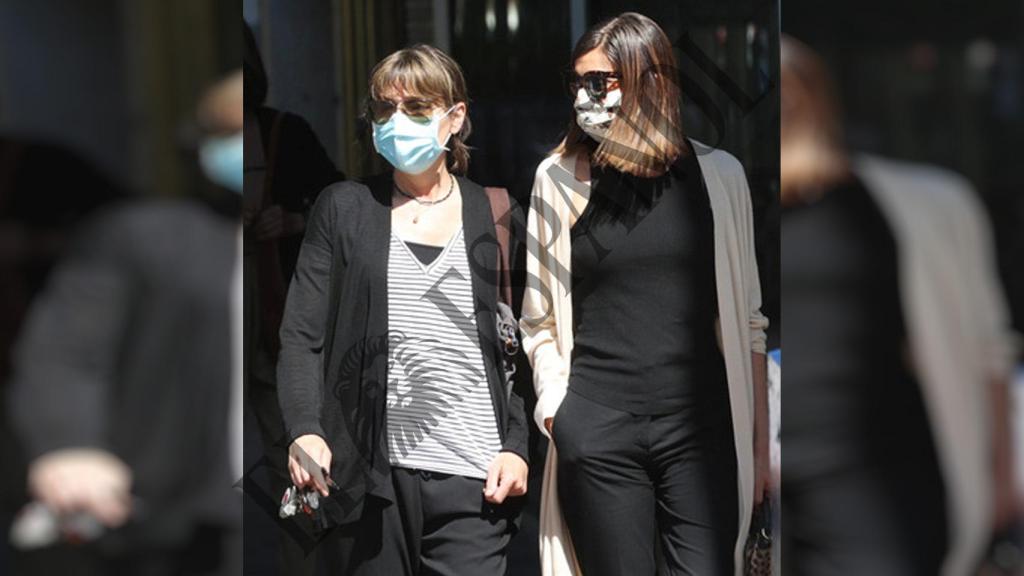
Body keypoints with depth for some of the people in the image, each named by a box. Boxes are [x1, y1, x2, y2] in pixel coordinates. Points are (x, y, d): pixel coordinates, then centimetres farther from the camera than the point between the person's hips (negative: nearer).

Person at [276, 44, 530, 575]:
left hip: (473, 473, 0)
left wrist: (516, 447, -2)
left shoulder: (492, 214, 8)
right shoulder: (343, 209, 7)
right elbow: (301, 336, 2)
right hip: (369, 472, 1)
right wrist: (304, 431, -13)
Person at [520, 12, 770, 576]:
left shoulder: (718, 174, 4)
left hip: (700, 429, 0)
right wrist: (556, 410, -4)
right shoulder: (560, 177, 4)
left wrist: (759, 444, 8)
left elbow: (747, 321, 9)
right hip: (596, 435, 0)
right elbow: (539, 321, 10)